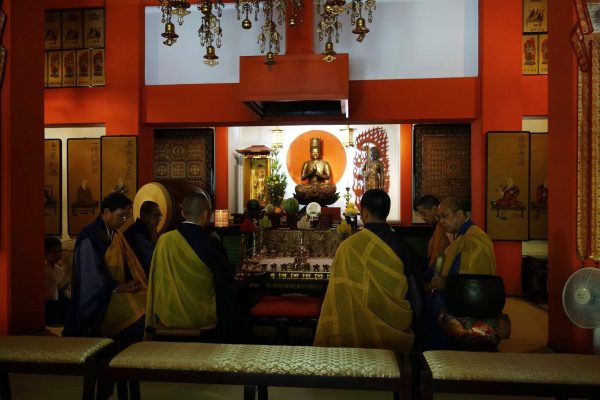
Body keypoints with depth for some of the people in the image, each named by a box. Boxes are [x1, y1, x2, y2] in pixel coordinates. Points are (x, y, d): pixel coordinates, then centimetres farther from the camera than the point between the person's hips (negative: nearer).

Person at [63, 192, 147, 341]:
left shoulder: (116, 235, 12)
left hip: (116, 294, 7)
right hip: (99, 298, -7)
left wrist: (131, 283, -2)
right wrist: (118, 287, -14)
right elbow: (91, 274, -15)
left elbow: (128, 264, 15)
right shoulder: (90, 237, -12)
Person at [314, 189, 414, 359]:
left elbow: (338, 298, -13)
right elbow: (407, 293, 3)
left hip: (358, 329, -4)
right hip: (394, 331, 4)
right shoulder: (400, 244, -7)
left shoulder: (349, 247, -19)